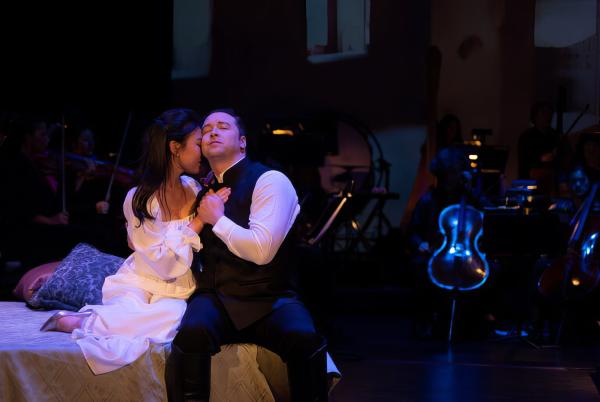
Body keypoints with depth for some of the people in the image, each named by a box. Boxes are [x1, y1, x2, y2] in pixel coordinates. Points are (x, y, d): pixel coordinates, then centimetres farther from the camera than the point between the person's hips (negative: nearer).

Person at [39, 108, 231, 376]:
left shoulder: (193, 188, 5)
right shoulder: (139, 199, -10)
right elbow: (166, 264, -15)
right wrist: (199, 219, -16)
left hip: (177, 292, 4)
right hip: (139, 284, -4)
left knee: (173, 315, -33)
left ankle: (79, 321, -12)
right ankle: (69, 321, -14)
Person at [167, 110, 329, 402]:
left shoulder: (270, 181, -3)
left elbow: (262, 250, -17)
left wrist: (217, 220, -7)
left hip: (268, 300, -3)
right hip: (215, 298, 3)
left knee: (304, 339, -35)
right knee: (192, 332, -34)